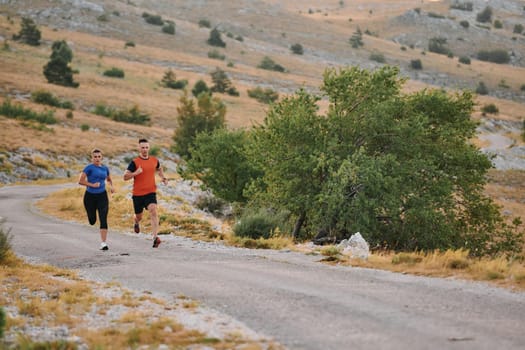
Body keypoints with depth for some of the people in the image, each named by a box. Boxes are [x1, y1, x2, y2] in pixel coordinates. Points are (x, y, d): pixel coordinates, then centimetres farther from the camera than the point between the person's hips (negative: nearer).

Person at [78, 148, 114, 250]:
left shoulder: (105, 168, 7)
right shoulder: (89, 167, -7)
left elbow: (109, 179, 26)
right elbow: (80, 181, -13)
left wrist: (111, 186, 7)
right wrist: (92, 185, -21)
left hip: (102, 196, 2)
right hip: (90, 196, -2)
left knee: (103, 220, -12)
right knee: (92, 221, 11)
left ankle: (103, 244, -12)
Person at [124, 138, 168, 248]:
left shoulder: (154, 160, 4)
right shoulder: (134, 162, -8)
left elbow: (159, 169, 28)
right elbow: (125, 177, -11)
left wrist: (163, 178, 11)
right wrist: (135, 173, -28)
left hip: (151, 192, 1)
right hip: (138, 194, -1)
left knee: (153, 211, -22)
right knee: (139, 216, 13)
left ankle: (155, 237, -29)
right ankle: (136, 222, 52)